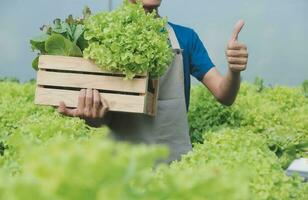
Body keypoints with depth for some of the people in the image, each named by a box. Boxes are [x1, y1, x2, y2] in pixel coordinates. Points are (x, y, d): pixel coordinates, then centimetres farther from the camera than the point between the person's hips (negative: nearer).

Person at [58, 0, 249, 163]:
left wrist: (234, 71, -24)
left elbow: (224, 96, -2)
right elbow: (104, 118, -1)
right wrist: (92, 115, -25)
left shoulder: (185, 37, 3)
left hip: (177, 160, 1)